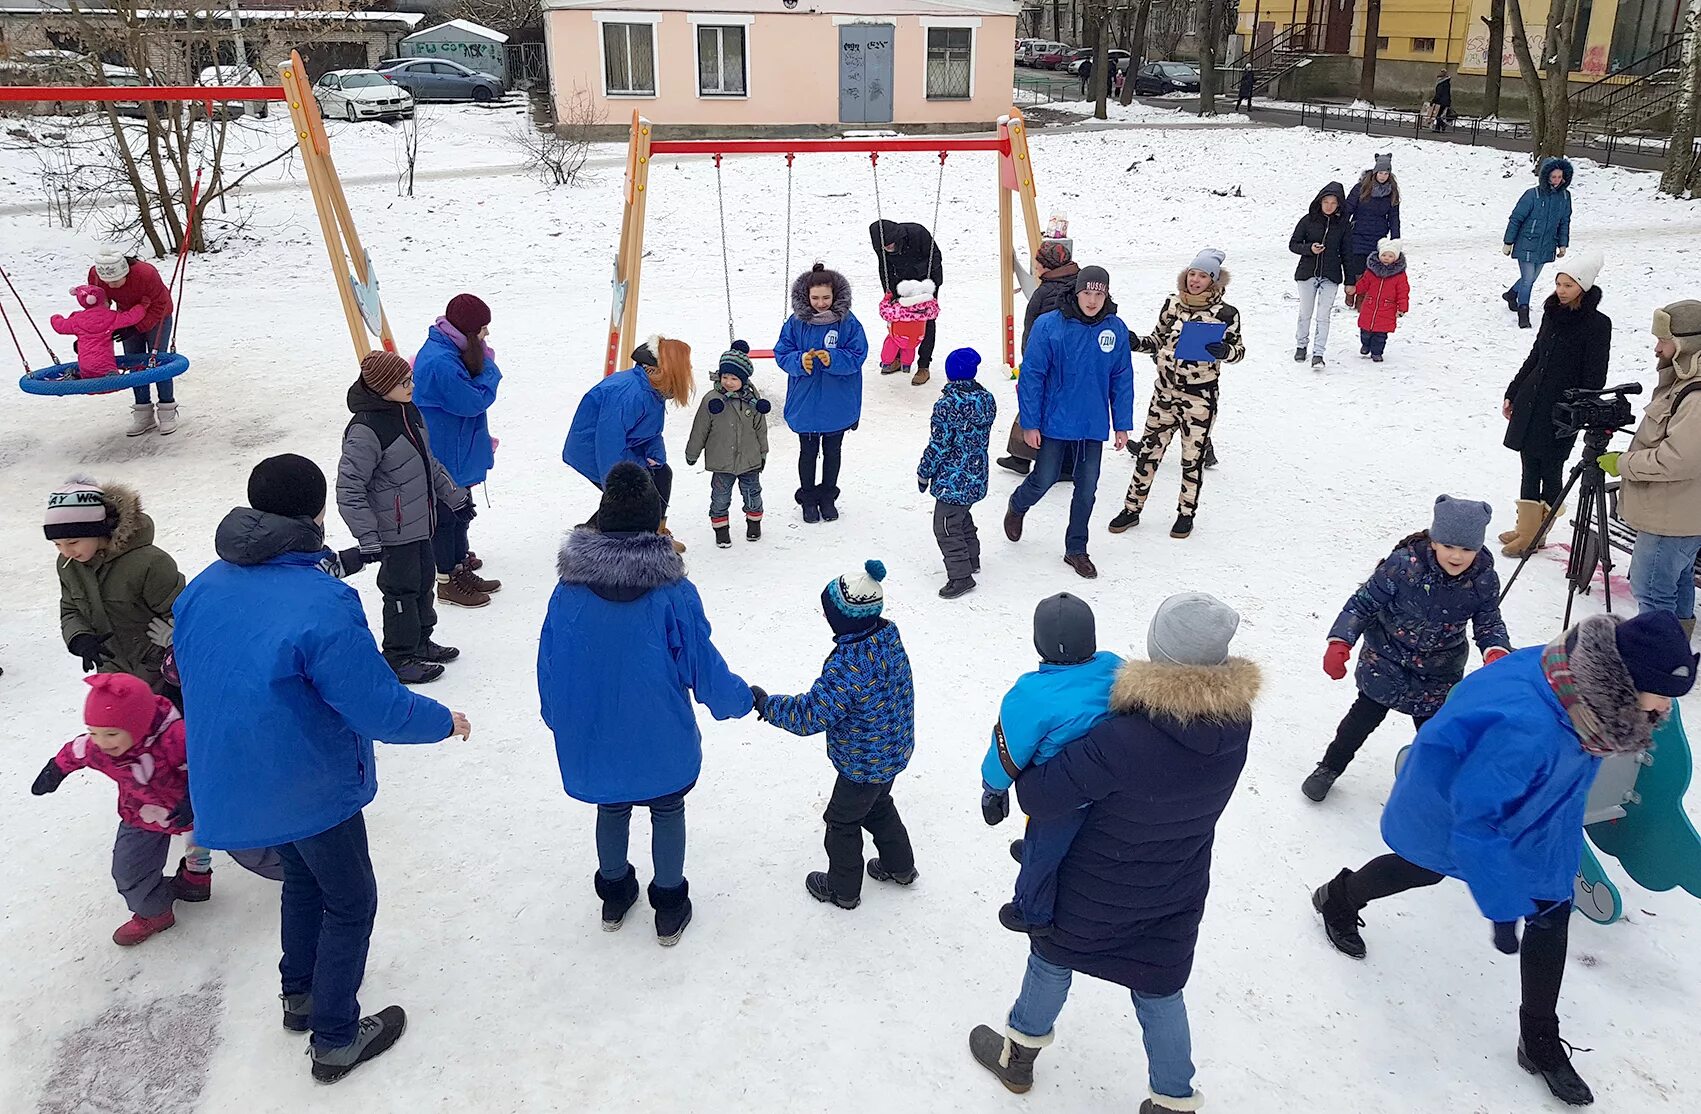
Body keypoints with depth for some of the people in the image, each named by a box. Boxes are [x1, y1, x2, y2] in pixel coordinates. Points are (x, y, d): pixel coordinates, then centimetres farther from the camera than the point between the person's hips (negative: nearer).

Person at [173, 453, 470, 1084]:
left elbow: (195, 681, 9)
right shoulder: (322, 605, -31)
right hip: (312, 787, -7)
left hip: (233, 781, 7)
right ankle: (336, 1040, 25)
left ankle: (300, 996, 46)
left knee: (304, 876, 30)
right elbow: (379, 708, -26)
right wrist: (445, 721, -8)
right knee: (349, 903, 13)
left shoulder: (204, 588, -6)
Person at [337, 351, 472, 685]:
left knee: (423, 583, 19)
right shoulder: (365, 430, -24)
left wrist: (455, 497, 21)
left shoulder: (408, 410, 3)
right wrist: (367, 538, -23)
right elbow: (349, 490, -21)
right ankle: (399, 658, 19)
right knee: (402, 589, 3)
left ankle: (420, 643, 37)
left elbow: (428, 462, 18)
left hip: (421, 524, 8)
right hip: (394, 532, -8)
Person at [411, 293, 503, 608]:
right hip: (445, 459, -10)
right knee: (446, 516, 4)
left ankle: (461, 569, 33)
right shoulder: (440, 363, -28)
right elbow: (473, 402, -23)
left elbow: (467, 393, 14)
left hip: (457, 455, 10)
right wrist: (489, 369, -14)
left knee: (459, 511, 19)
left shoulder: (448, 351, 6)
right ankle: (448, 582, 17)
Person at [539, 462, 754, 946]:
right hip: (660, 739, -2)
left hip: (593, 737, 3)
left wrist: (558, 720, 16)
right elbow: (703, 667, -13)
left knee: (612, 808, 26)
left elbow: (550, 665, -2)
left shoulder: (569, 589, -13)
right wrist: (743, 698, 7)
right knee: (667, 811, 20)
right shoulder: (672, 591, -21)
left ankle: (614, 896, 44)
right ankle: (669, 910, 34)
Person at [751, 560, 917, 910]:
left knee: (842, 821, 15)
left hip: (863, 763, -8)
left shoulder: (848, 667, -36)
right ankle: (900, 866, 48)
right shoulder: (888, 635, -10)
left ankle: (843, 889, 35)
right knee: (878, 807, 31)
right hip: (893, 750, 8)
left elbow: (810, 715, -32)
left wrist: (765, 704, -20)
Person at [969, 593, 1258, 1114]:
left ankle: (1018, 1051, 48)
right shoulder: (1236, 721, -19)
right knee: (1160, 991, 25)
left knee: (1053, 960, 25)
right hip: (1177, 895, 4)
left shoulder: (1122, 741, -38)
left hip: (1097, 894, -3)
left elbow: (1039, 798, -31)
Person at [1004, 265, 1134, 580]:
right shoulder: (1049, 326, -12)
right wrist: (1029, 423, -10)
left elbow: (1122, 380, 5)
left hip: (1094, 425, 3)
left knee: (1087, 489, 9)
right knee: (1045, 479, 6)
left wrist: (1122, 425, 4)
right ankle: (1017, 507, 40)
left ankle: (1076, 550, 25)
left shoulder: (1116, 329, -2)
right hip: (1055, 422, -3)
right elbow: (1031, 375, -9)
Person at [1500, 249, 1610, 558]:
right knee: (1529, 467, 12)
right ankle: (1526, 528, 23)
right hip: (1531, 402, 6)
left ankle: (1536, 535, 13)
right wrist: (1512, 393, 18)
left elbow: (1594, 378, -12)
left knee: (1550, 470, 2)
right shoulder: (1553, 313, 8)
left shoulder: (1597, 324, -11)